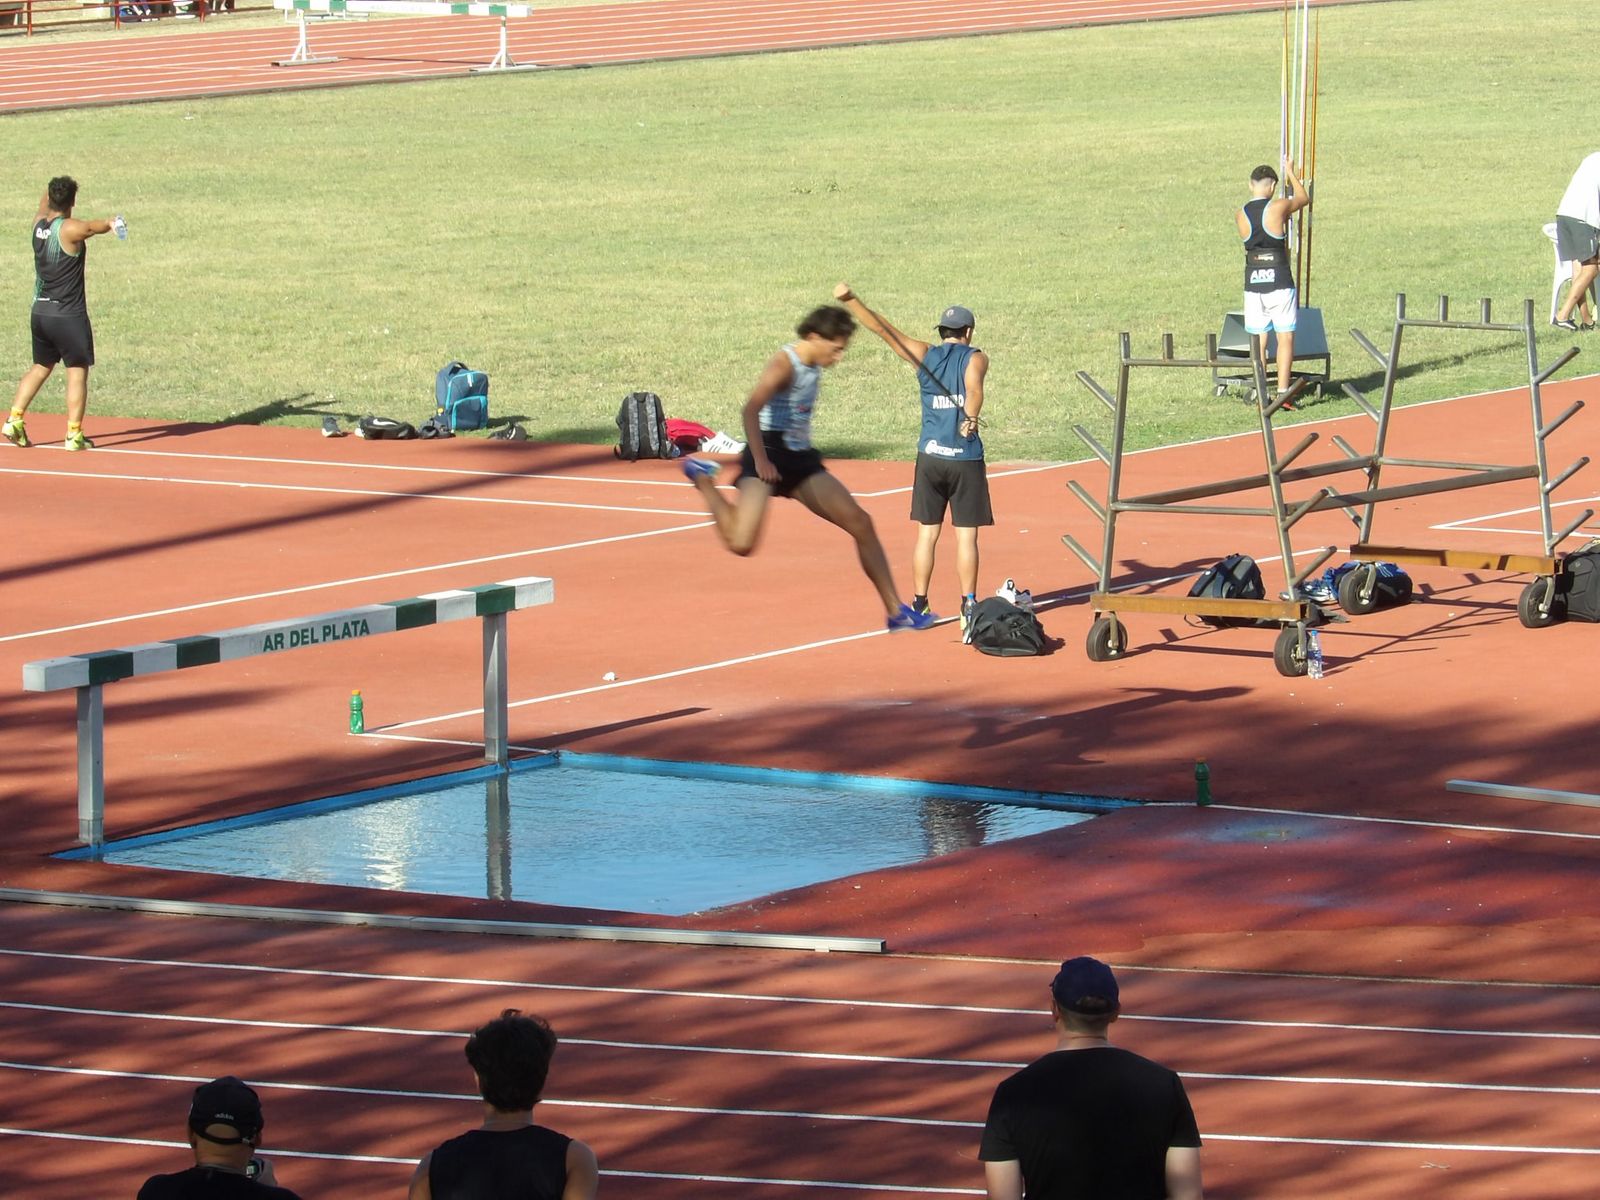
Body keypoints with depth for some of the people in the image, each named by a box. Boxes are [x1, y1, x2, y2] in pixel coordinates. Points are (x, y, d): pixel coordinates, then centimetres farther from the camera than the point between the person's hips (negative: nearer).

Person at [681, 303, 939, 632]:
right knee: (741, 544, -21)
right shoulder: (784, 364, -15)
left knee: (860, 522, 0)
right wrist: (760, 460, -32)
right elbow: (751, 410, -28)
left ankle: (896, 611, 5)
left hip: (800, 460, 8)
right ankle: (703, 479, 8)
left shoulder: (814, 368, 12)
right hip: (768, 458, -8)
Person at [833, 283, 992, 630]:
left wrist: (850, 300, 2)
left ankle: (918, 605, 10)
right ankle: (968, 607, -2)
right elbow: (974, 385, -24)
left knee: (927, 534, 9)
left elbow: (882, 328, 1)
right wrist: (970, 417, -36)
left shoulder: (924, 355, 6)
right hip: (966, 459, -3)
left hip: (930, 457, 3)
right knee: (966, 536, 0)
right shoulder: (975, 359, -2)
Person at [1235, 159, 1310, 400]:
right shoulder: (1279, 206, -8)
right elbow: (1304, 198, 12)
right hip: (1280, 282, -3)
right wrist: (1290, 173, 29)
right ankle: (1282, 391, -4)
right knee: (1285, 337, 2)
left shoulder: (1240, 215, 3)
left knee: (1258, 341, 9)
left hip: (1253, 283, 3)